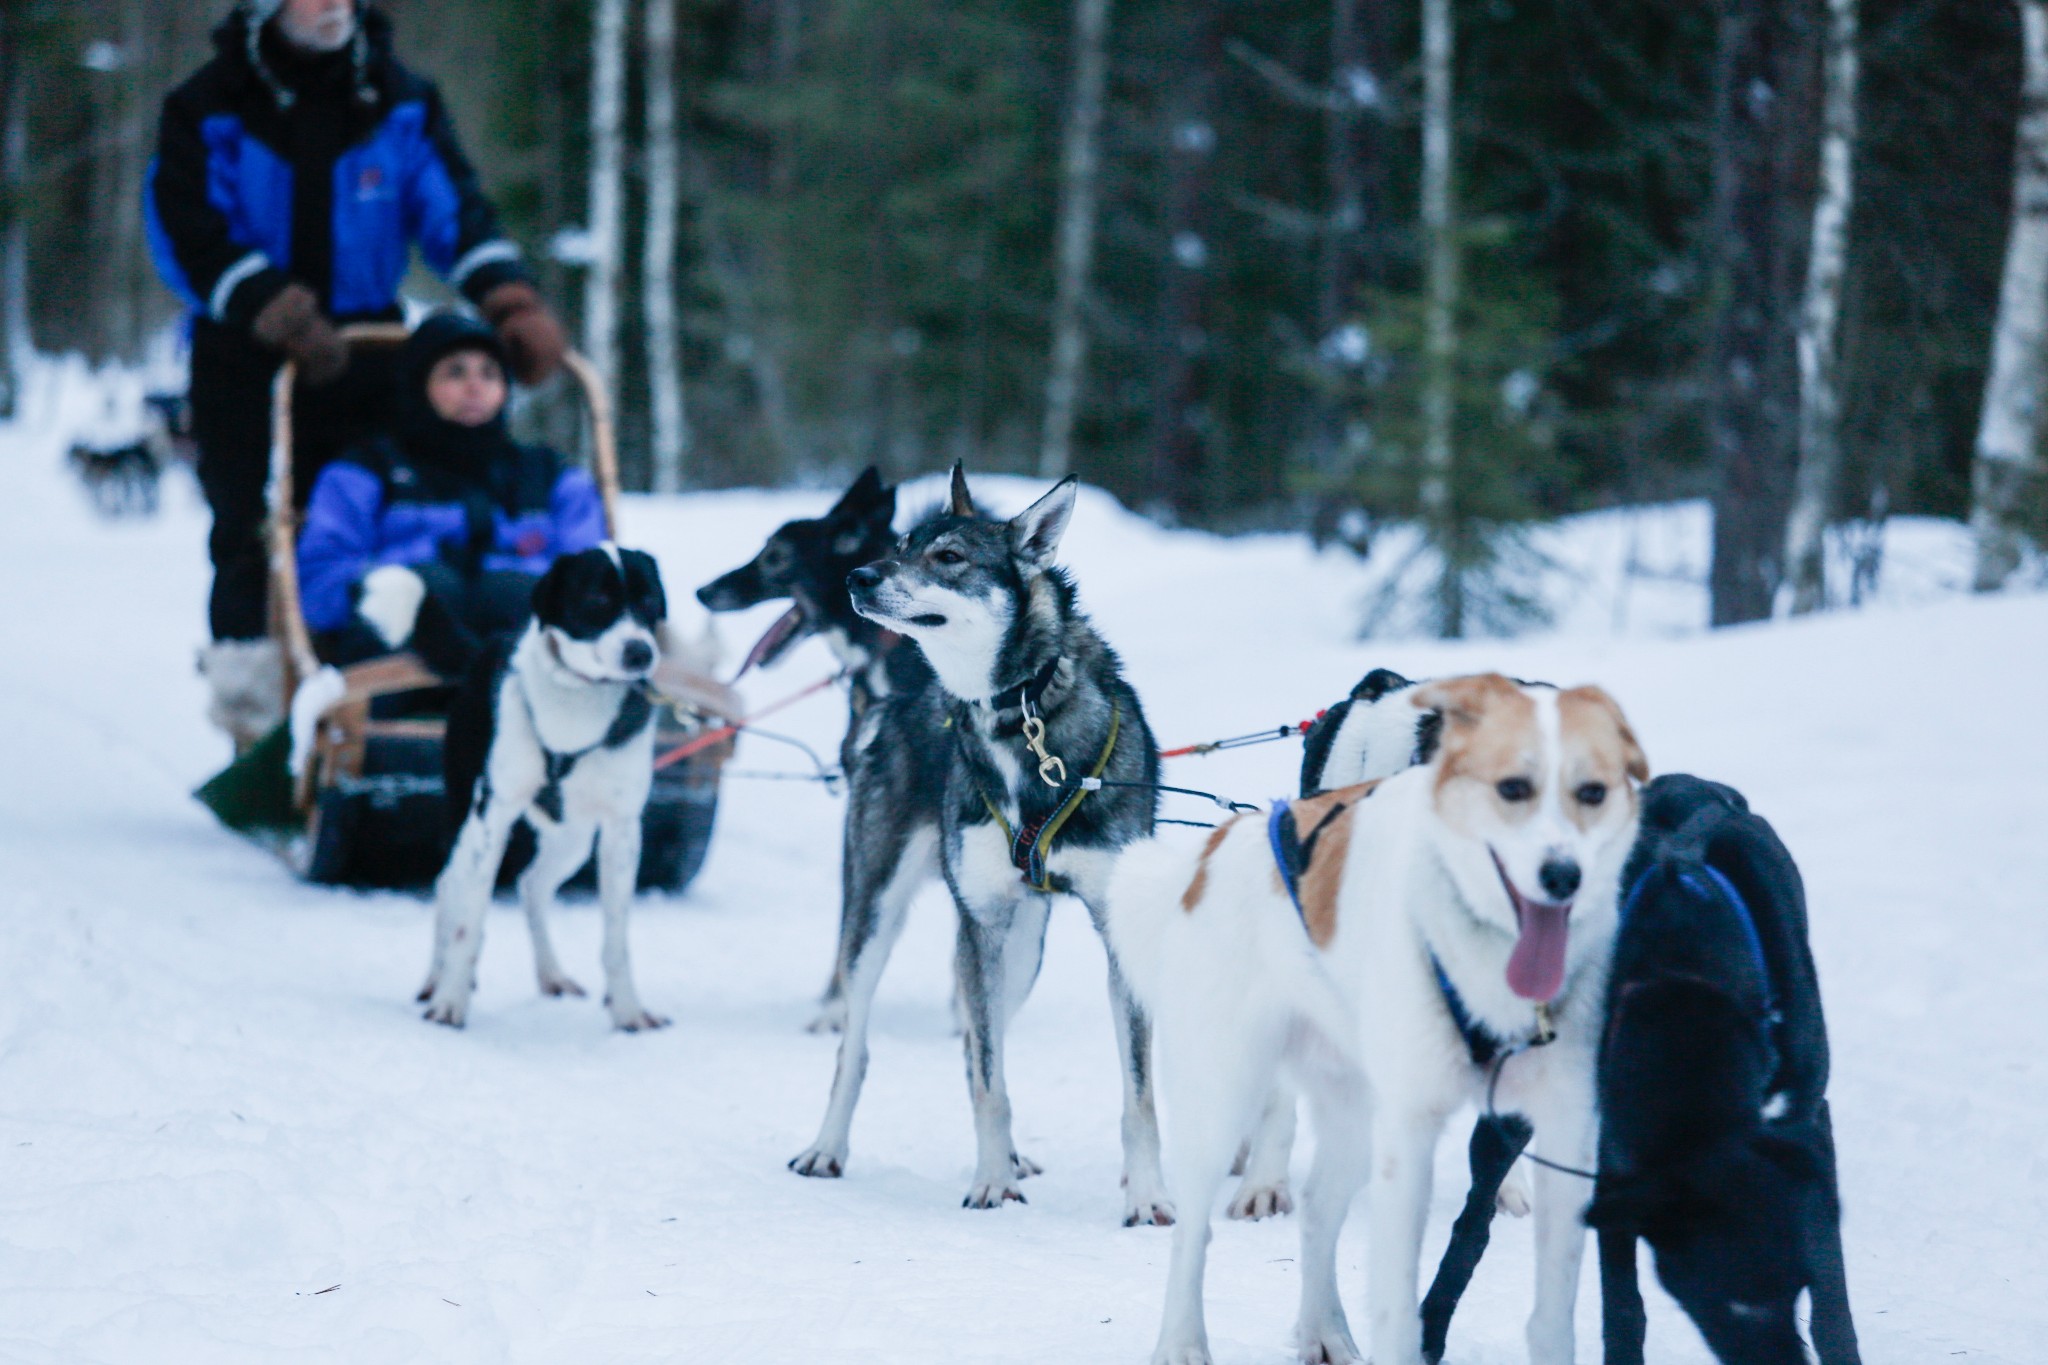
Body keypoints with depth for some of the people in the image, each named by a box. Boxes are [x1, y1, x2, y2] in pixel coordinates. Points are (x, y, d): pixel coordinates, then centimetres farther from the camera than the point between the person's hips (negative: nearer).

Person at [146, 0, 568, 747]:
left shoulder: (400, 103, 5)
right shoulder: (211, 111, -3)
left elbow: (454, 210, -4)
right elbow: (189, 237, -12)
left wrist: (510, 302, -21)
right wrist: (278, 314, -24)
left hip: (365, 350, 2)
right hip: (245, 357, -2)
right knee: (251, 539, -4)